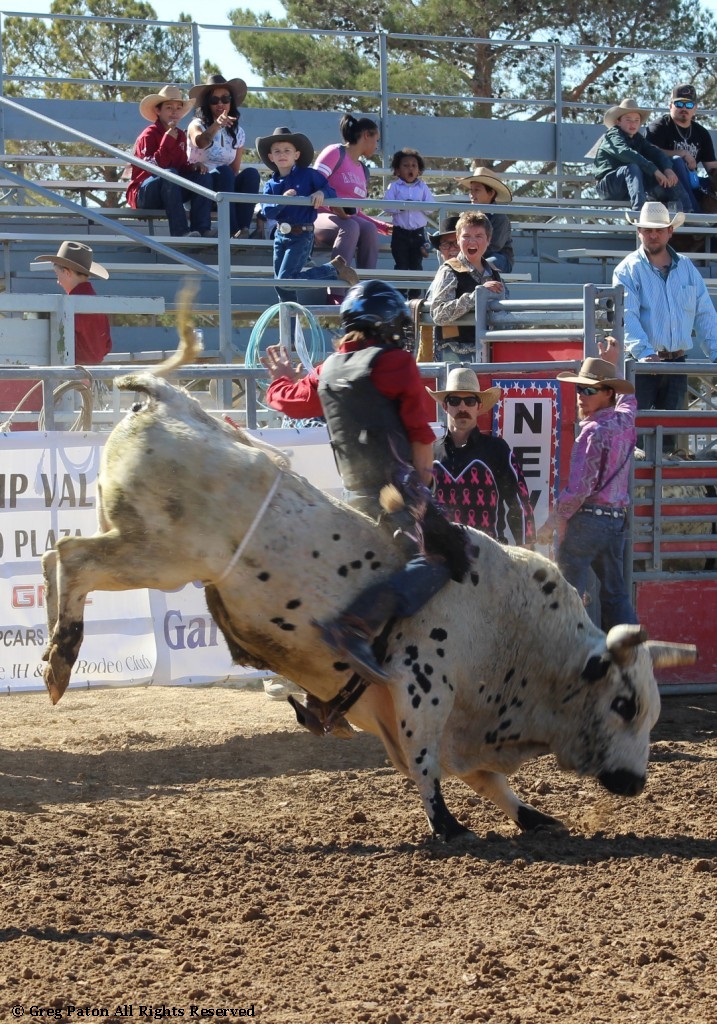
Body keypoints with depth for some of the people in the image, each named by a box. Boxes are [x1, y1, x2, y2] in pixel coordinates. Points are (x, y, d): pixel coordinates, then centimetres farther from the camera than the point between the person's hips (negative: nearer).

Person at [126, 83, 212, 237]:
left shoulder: (180, 136, 11)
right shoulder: (149, 135, -11)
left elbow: (182, 166, 12)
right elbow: (153, 166, -24)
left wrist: (194, 167, -11)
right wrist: (168, 139, -29)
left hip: (169, 192, 7)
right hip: (143, 194, -7)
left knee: (203, 177, -9)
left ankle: (201, 229, -24)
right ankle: (180, 232, -42)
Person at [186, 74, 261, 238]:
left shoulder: (237, 132, 14)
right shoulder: (197, 125, -1)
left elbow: (235, 170, 13)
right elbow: (200, 142, -27)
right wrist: (216, 126, -47)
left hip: (228, 189, 4)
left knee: (251, 173, -24)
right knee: (224, 172, -33)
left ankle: (243, 228, -38)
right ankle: (232, 229, -42)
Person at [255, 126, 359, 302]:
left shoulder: (308, 175, -3)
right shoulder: (271, 184, 6)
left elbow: (331, 192, -4)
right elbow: (267, 212, -7)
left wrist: (322, 193, -27)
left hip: (302, 236, -5)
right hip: (281, 235, 5)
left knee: (286, 279, -17)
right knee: (280, 283, 7)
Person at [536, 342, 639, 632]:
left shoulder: (593, 431, -14)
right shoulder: (625, 421, 8)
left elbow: (579, 487, -18)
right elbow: (627, 398, 36)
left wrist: (552, 522, -10)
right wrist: (612, 364, 44)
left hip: (587, 519, -8)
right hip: (617, 521, 8)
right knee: (615, 594, 11)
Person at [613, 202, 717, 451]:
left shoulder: (687, 268, 13)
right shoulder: (628, 270, -1)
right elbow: (626, 316, -14)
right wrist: (643, 352, -28)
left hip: (676, 364, 4)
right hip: (642, 364, -4)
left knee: (670, 429, 7)